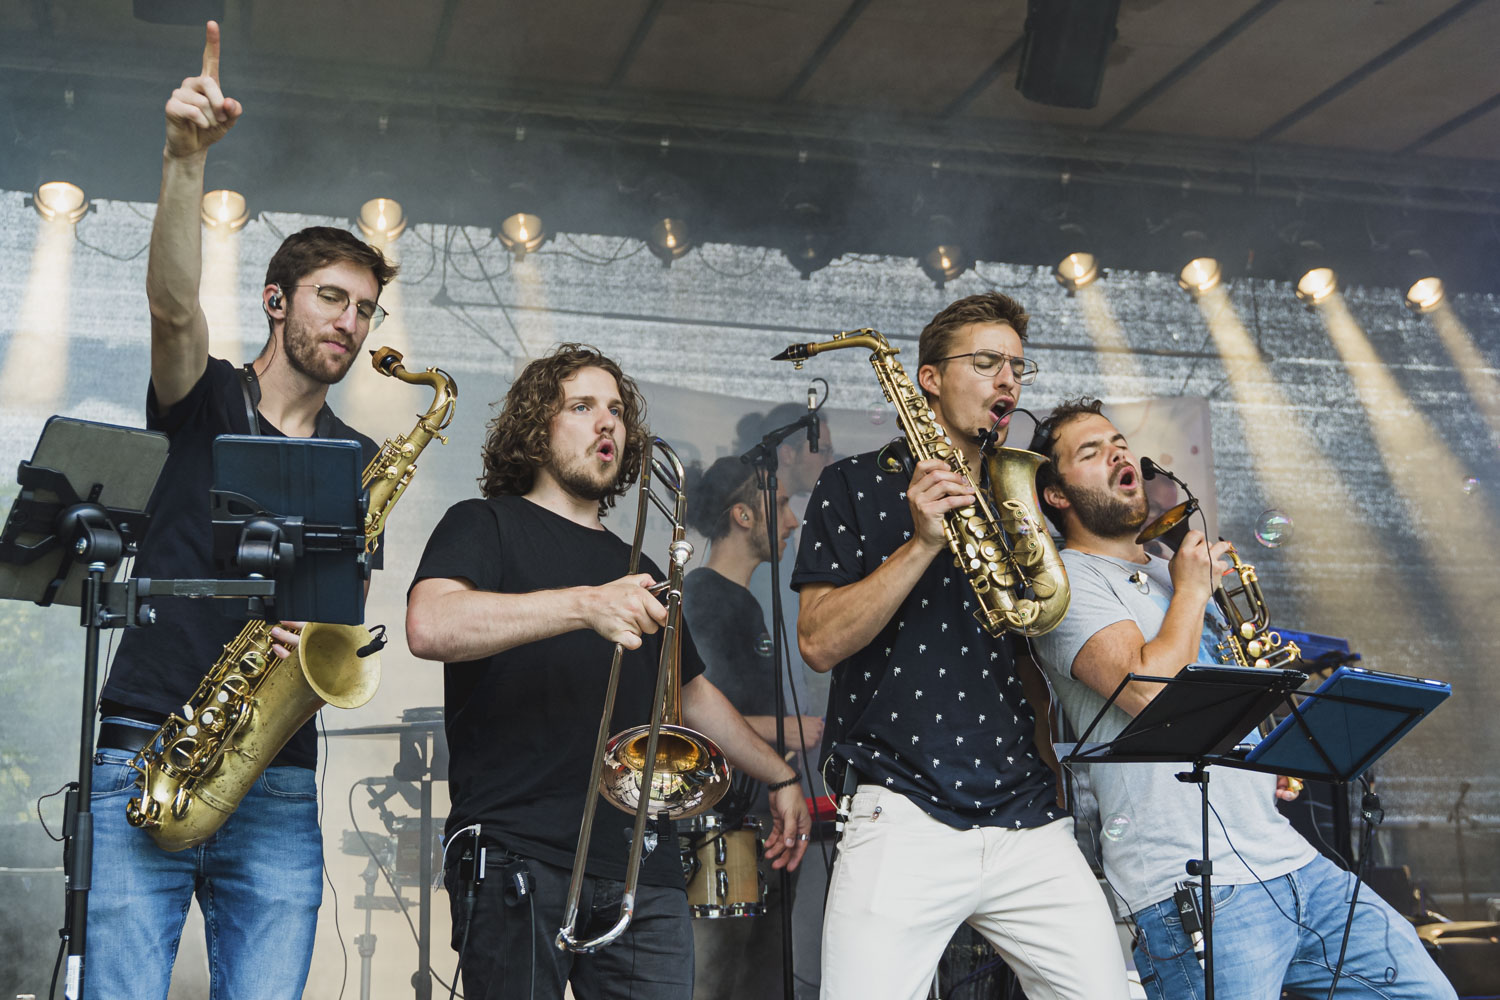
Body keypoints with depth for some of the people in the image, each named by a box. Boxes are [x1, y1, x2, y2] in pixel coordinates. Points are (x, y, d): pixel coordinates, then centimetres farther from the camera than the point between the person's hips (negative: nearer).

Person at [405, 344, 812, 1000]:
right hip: (518, 857, -5)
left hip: (643, 870, 5)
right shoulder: (486, 526, 4)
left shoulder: (635, 570, 24)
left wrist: (779, 778, 28)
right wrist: (584, 604, -25)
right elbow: (429, 627, -17)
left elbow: (692, 693, 34)